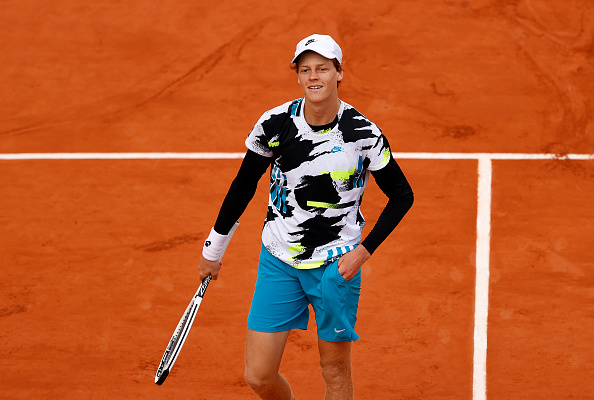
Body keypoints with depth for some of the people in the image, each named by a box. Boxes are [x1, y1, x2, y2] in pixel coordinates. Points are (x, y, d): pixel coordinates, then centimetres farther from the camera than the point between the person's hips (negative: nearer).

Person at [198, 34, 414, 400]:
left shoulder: (363, 133, -12)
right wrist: (213, 250, 13)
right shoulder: (275, 123, -8)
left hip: (336, 266, -1)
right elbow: (244, 185, 7)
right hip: (279, 260, 2)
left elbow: (402, 195, 0)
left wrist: (363, 252, -8)